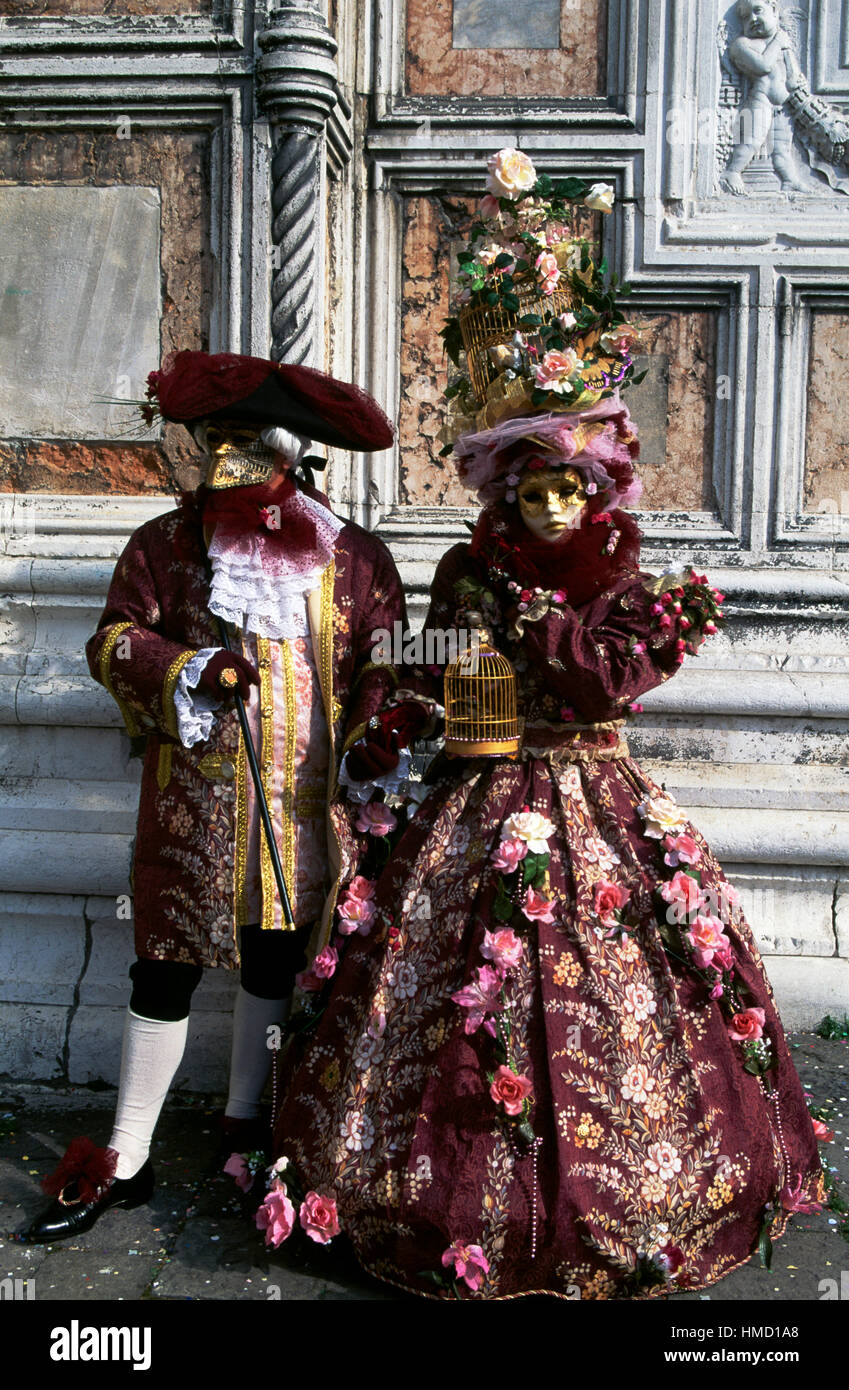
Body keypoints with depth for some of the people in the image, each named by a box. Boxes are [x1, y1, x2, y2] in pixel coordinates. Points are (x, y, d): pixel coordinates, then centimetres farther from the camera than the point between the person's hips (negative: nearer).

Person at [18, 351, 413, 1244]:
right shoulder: (167, 542, 2)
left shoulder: (354, 556, 2)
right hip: (195, 795, -1)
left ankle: (244, 1121, 39)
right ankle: (124, 1164, 20)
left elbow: (382, 668, 3)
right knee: (167, 968, 4)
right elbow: (114, 641, 2)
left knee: (274, 960, 15)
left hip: (304, 800, 1)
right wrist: (194, 671, -16)